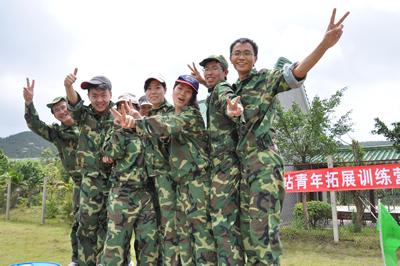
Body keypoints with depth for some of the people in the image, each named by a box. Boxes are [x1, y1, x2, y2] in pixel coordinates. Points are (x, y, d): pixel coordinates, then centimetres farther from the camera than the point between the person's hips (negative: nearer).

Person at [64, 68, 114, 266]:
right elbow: (74, 103, -15)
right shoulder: (84, 115, 6)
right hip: (91, 176, 1)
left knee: (106, 222, 6)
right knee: (86, 222, -2)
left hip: (113, 175, 0)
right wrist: (68, 86, -37)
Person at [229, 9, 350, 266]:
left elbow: (295, 73, -17)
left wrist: (325, 44, -33)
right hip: (244, 163, 8)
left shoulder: (265, 79, 1)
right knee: (248, 228, 12)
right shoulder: (233, 89, 20)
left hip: (263, 161, -7)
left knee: (263, 227, -10)